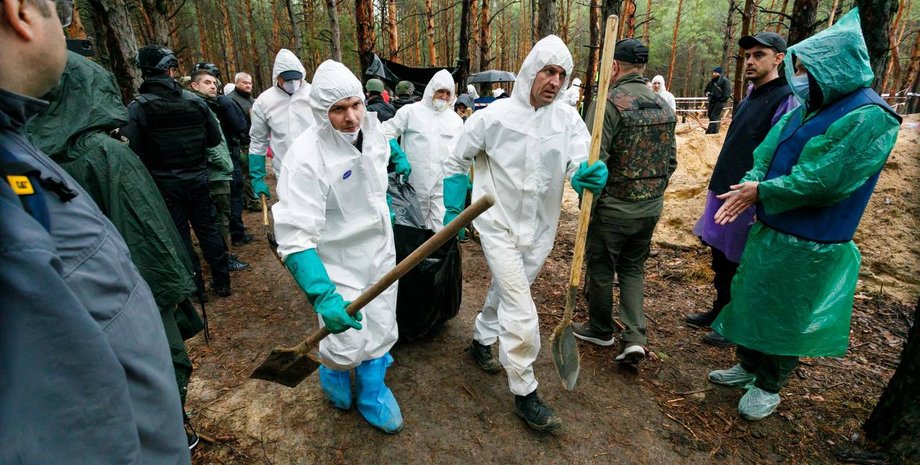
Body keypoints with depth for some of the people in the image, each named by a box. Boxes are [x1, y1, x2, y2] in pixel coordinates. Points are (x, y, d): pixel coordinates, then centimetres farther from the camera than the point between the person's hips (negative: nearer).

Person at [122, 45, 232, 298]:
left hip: (164, 183, -2)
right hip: (197, 178, 2)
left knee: (179, 235, 9)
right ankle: (222, 282, 21)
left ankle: (196, 288, 18)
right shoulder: (194, 101, -3)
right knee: (207, 229, 14)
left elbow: (133, 151, -15)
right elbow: (215, 138, 3)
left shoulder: (136, 108, -10)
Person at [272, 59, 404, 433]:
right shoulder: (306, 157, -27)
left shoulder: (373, 130, -7)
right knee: (348, 343, 2)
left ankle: (372, 394, 42)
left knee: (380, 332, 16)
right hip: (339, 268, -5)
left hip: (381, 255, 6)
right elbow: (295, 236, -31)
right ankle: (333, 374, 40)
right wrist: (323, 296, -40)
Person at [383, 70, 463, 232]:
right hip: (415, 183, -1)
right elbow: (388, 132, 3)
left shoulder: (456, 119, 15)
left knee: (442, 228, -4)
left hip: (444, 185, 2)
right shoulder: (410, 111, 3)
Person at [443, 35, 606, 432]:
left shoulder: (568, 119, -3)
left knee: (507, 291, 22)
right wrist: (453, 211, -1)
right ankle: (524, 393, 8)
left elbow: (578, 166, -14)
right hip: (499, 224, -4)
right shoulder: (494, 115, -10)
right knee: (520, 310, -8)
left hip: (540, 227, 4)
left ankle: (482, 340, 48)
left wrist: (589, 175, -38)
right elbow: (456, 162, 0)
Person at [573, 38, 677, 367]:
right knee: (633, 268, 19)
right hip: (651, 207, 7)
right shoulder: (663, 105, 6)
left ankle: (601, 330, 30)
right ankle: (635, 337, 13)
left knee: (601, 268, 12)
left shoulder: (609, 103, -16)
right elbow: (671, 160, 11)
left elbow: (593, 161, -20)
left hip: (613, 207, -6)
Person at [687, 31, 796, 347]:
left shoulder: (785, 101, -15)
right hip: (723, 192, 9)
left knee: (738, 268, 5)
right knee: (721, 262, 19)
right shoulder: (750, 98, 13)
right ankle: (720, 312, 37)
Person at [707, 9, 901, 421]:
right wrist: (747, 187, -13)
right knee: (751, 302, 18)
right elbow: (764, 156, 5)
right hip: (769, 229, 8)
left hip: (808, 246, -8)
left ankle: (768, 387, 28)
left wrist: (762, 191, -16)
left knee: (784, 317, 7)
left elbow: (824, 181, -23)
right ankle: (748, 367, 38)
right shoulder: (806, 108, 6)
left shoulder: (869, 118, -17)